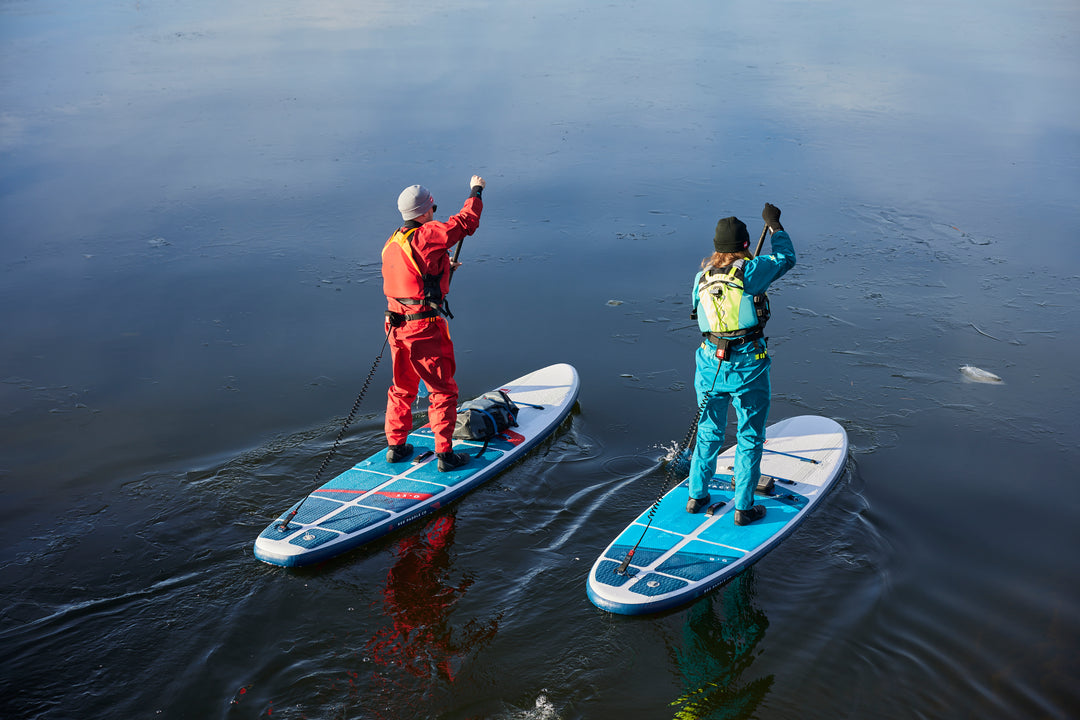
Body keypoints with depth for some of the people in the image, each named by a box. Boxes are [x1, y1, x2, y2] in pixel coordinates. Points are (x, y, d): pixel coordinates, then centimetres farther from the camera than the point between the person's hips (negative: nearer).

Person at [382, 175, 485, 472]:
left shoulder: (391, 244, 9)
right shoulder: (427, 236, -17)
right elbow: (466, 222, -9)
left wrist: (441, 269, 30)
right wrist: (476, 191, 6)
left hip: (397, 325, 8)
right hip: (425, 328, -8)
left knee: (402, 388, 21)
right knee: (443, 390, 4)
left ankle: (395, 446, 29)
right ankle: (445, 453, 6)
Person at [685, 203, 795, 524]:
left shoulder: (701, 277, 3)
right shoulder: (751, 271, -11)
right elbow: (787, 258, 6)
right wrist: (774, 224, 18)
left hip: (710, 363, 5)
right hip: (747, 366, -4)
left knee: (709, 431, 21)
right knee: (750, 437, 9)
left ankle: (696, 496, 30)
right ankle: (743, 507, 15)